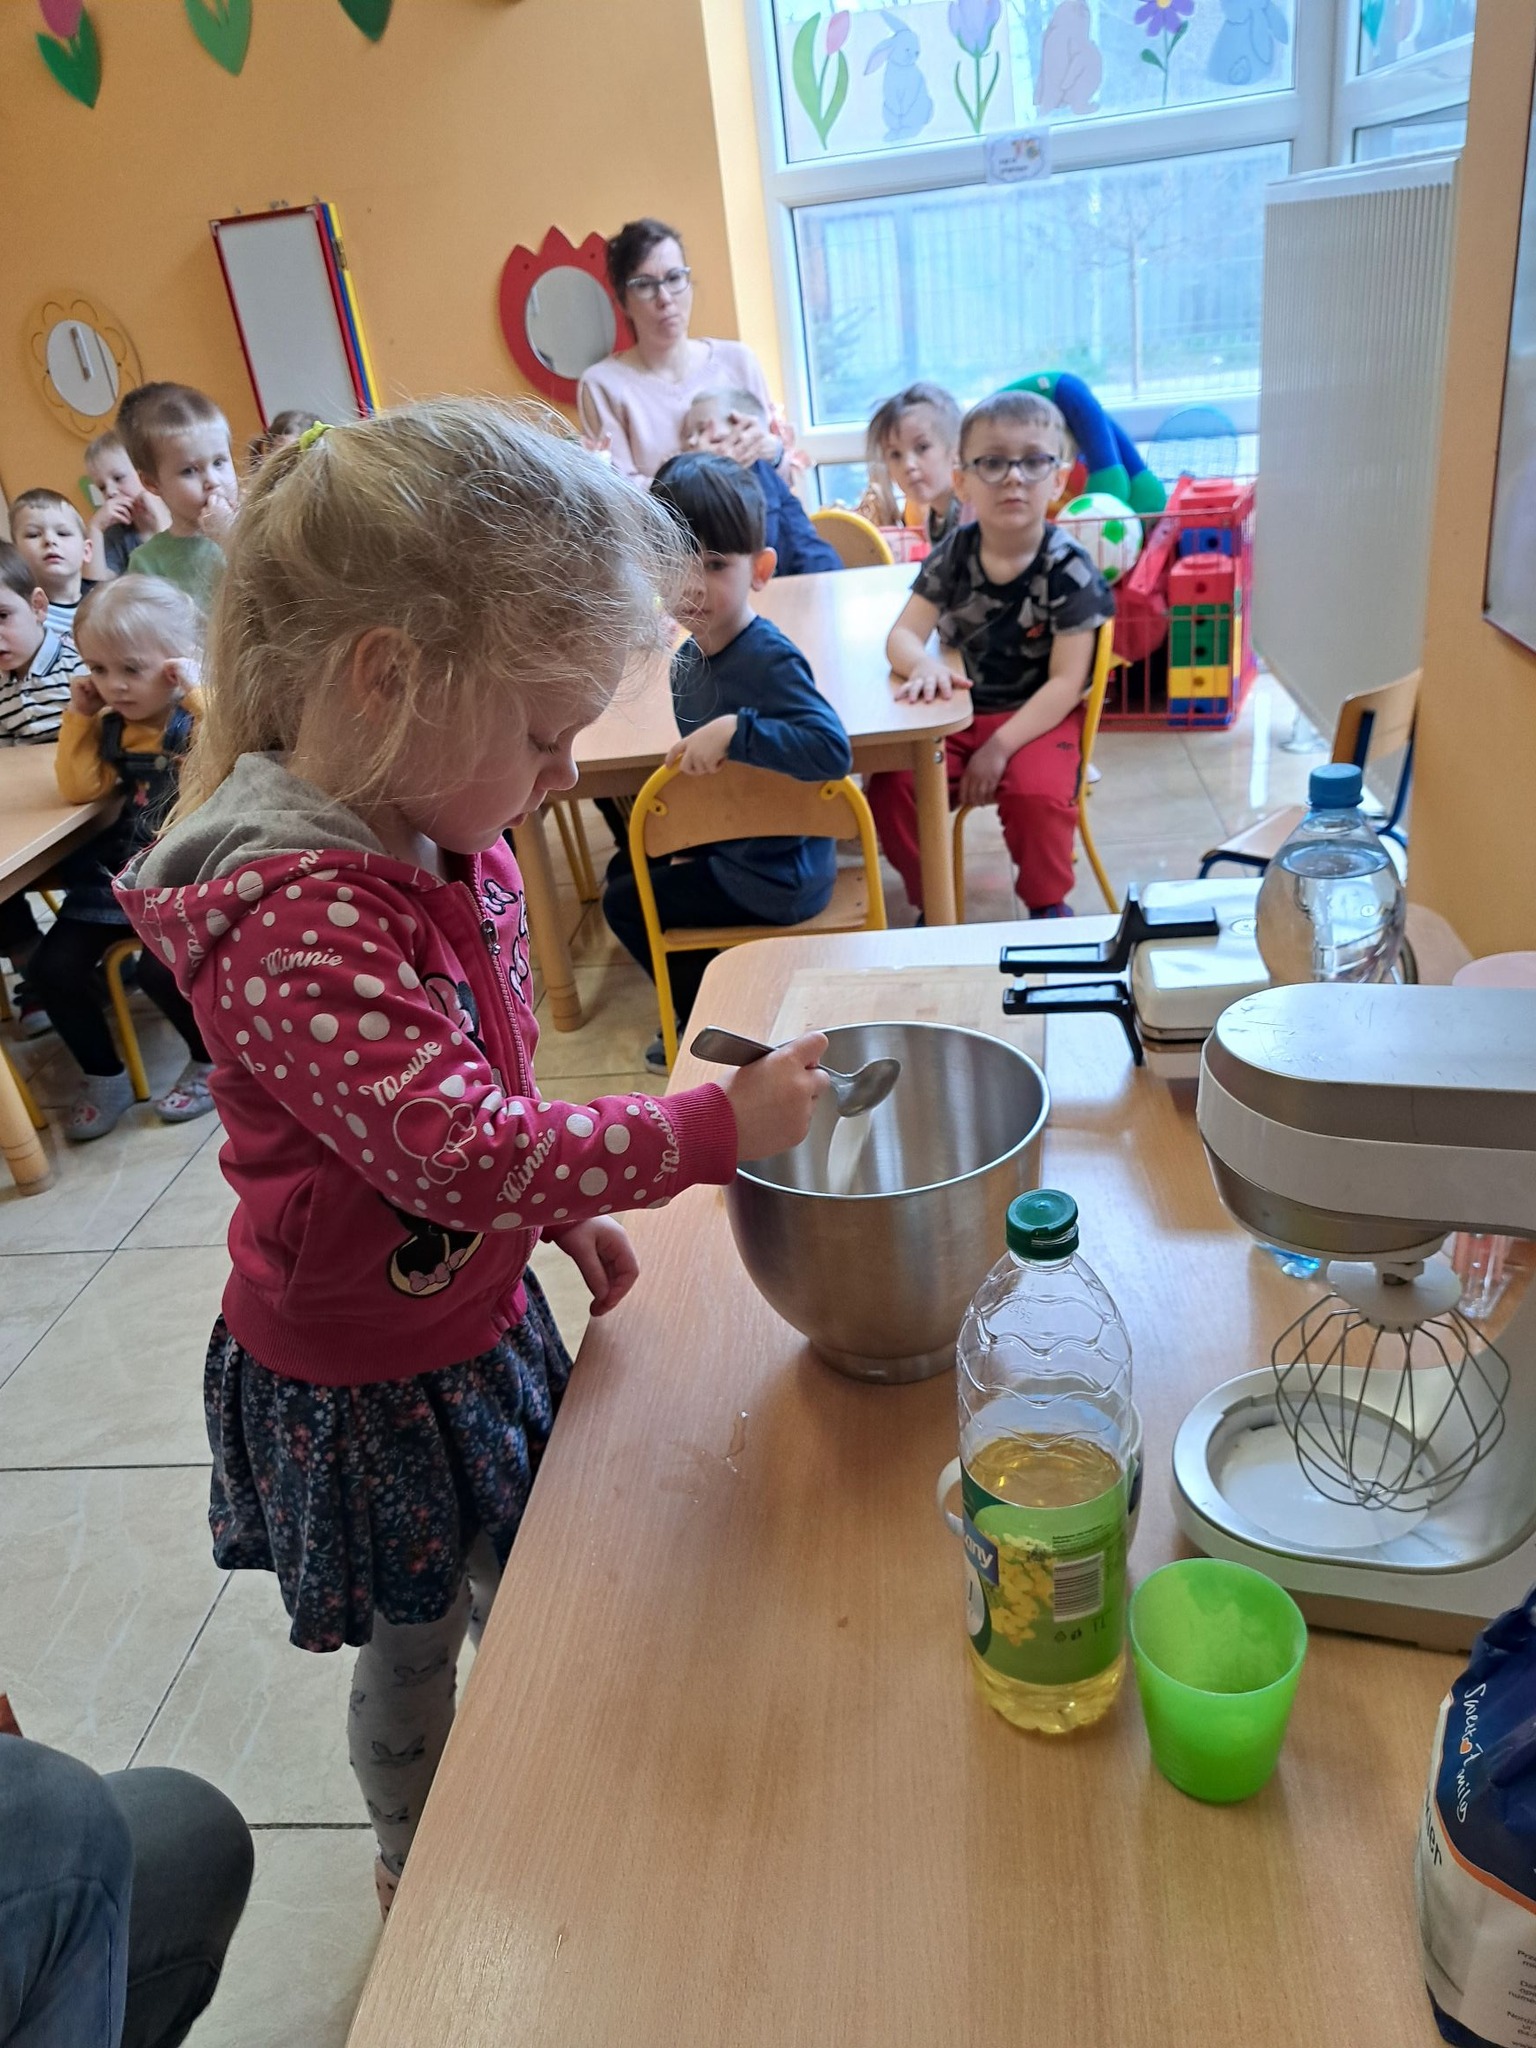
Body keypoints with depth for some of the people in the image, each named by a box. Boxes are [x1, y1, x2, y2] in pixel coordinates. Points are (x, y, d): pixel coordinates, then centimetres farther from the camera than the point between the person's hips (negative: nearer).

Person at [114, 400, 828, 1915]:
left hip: (474, 1313, 8)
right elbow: (460, 1151, -39)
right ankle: (419, 1867, 49)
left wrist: (560, 1208, 6)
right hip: (372, 1381, -8)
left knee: (523, 1590, 28)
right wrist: (718, 1125, -32)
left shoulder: (440, 837, -5)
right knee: (414, 1646, 19)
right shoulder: (299, 921, -35)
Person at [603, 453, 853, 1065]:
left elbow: (832, 749, -39)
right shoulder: (689, 656, 0)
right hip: (726, 841, 10)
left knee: (624, 903, 0)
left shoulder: (770, 661, -27)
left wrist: (734, 730, -40)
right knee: (625, 867, 26)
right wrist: (687, 839, 8)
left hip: (775, 877, -10)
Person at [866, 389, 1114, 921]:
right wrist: (924, 664, -28)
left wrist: (1000, 747, -23)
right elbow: (903, 635, -3)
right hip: (958, 713, 4)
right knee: (889, 786, -19)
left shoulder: (1069, 572, -13)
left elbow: (1066, 682, -15)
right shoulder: (952, 554, -2)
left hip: (1038, 718, -3)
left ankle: (1048, 906, -1)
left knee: (1036, 793, -32)